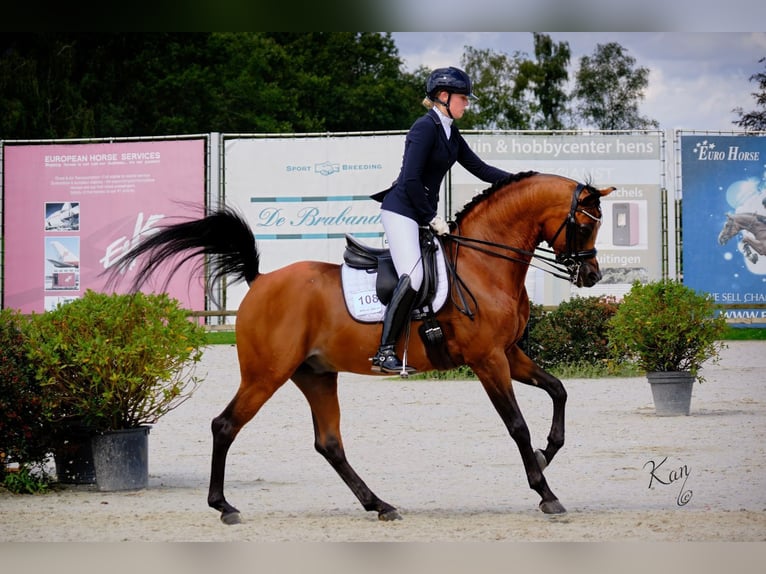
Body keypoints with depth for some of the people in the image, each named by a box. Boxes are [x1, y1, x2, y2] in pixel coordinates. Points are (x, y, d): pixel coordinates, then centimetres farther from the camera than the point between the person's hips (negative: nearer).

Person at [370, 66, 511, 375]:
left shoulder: (450, 132, 13)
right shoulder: (426, 127, -15)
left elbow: (479, 169, 18)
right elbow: (410, 179, -20)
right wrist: (432, 218, -15)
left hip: (424, 212, 10)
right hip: (401, 210, -10)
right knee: (413, 276, -23)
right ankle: (384, 352, -25)